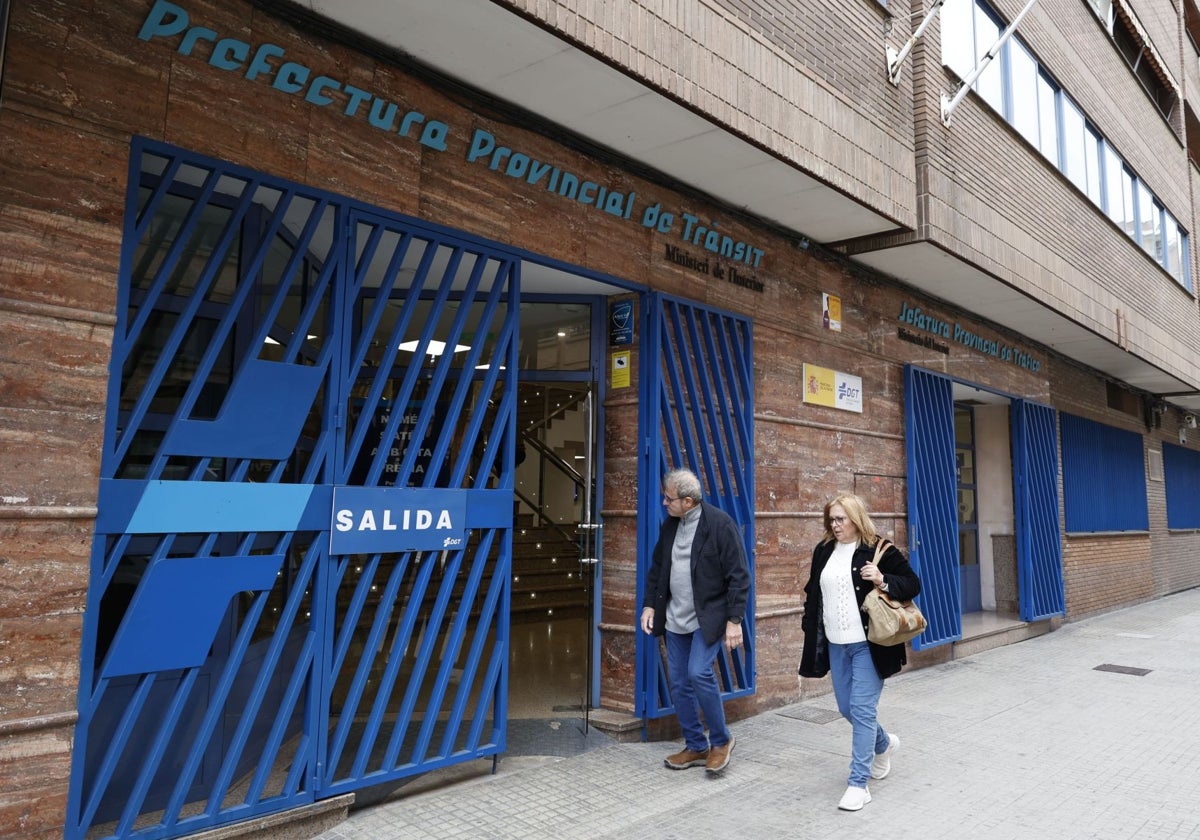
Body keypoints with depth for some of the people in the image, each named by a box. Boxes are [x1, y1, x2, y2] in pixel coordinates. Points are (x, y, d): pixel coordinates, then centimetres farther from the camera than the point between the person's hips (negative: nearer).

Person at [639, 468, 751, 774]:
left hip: (708, 617, -6)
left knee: (699, 673, -18)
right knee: (679, 683, 8)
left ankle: (721, 740, 6)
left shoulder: (720, 523, -14)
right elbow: (657, 567, 15)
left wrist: (734, 619, -15)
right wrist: (649, 604, 8)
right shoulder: (670, 524, 5)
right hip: (675, 618, 7)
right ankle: (696, 747, 25)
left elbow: (738, 575, -13)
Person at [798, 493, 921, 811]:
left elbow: (913, 584, -6)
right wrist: (809, 625, 14)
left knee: (862, 710, -5)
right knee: (846, 709, 14)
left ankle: (858, 783, 5)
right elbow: (813, 591, 18)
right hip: (836, 644, 6)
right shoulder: (823, 550, 7)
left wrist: (883, 580, -22)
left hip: (868, 644, -6)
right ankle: (883, 743, 44)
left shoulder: (879, 550, -9)